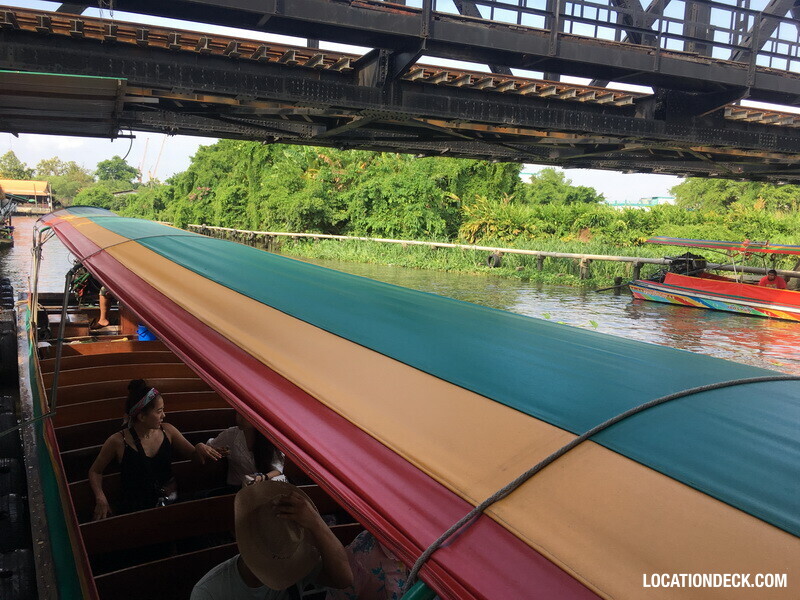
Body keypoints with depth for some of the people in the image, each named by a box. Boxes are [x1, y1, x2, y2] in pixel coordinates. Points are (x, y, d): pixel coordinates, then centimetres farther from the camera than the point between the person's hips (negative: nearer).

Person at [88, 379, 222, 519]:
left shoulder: (167, 431, 2)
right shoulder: (118, 442, -8)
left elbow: (193, 454, 14)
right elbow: (95, 471, 8)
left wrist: (200, 448, -10)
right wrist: (101, 498, -8)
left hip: (171, 501, 4)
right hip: (136, 509, -4)